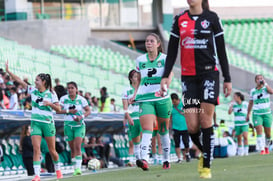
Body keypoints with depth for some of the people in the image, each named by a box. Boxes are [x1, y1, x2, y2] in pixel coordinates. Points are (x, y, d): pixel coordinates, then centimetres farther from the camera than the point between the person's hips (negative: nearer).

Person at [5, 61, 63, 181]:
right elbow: (19, 81, 4)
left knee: (52, 150, 5)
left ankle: (58, 171, 27)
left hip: (48, 123, -2)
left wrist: (49, 103, -20)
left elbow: (58, 109, -4)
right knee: (36, 149, -10)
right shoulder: (33, 90, 5)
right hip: (35, 123, 2)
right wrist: (8, 71, 0)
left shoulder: (51, 94, -2)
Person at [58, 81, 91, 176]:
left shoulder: (81, 99, -3)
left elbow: (88, 111, 2)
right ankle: (75, 167, 16)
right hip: (68, 125, 2)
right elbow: (57, 110, -5)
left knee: (77, 147, -16)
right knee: (72, 149, 5)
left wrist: (81, 116, -16)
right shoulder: (63, 99, 0)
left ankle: (78, 168, -19)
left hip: (79, 125, -2)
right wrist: (68, 111, -18)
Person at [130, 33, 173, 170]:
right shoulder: (140, 60, 10)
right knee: (146, 128, -18)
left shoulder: (165, 59, 1)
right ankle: (144, 159, -33)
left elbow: (169, 75, -13)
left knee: (163, 130, 9)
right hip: (145, 99, 1)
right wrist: (135, 94, 8)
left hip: (162, 98, -1)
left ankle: (166, 160, 23)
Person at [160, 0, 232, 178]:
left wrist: (227, 79, 3)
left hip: (209, 73, -2)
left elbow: (221, 50, 4)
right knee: (192, 126, -5)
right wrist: (165, 76, 1)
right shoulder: (179, 20, 9)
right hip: (188, 77, 2)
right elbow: (172, 51, 10)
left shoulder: (212, 18, 2)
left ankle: (207, 166, -1)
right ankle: (205, 152, 24)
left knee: (206, 120, -9)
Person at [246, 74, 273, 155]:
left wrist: (265, 83, -26)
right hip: (257, 114, 1)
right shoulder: (253, 91, 5)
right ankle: (262, 150, -19)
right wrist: (248, 114, 16)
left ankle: (266, 147, 29)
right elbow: (250, 103, 16)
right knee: (259, 132, -15)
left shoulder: (266, 88, -2)